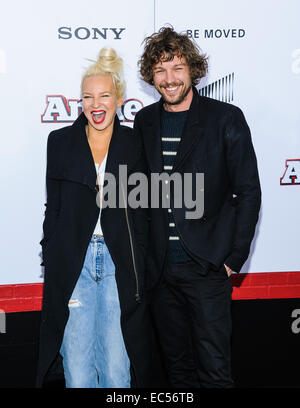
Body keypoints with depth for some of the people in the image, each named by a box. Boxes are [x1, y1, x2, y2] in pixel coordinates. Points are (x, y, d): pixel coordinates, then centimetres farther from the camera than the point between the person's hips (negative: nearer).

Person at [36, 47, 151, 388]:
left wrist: (138, 268, 2)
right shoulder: (60, 142, 4)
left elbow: (141, 213, 7)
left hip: (120, 265, 0)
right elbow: (53, 208, 7)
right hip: (71, 263, 1)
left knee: (118, 369, 4)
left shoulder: (134, 144, 3)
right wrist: (50, 265, 3)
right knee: (77, 368, 5)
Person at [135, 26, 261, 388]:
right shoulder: (144, 121, 8)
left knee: (214, 368, 0)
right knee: (176, 364, 16)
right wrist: (143, 255, 6)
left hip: (207, 266, -4)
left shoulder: (226, 119, -4)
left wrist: (234, 258, -8)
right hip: (160, 268, 4)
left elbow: (248, 191, -4)